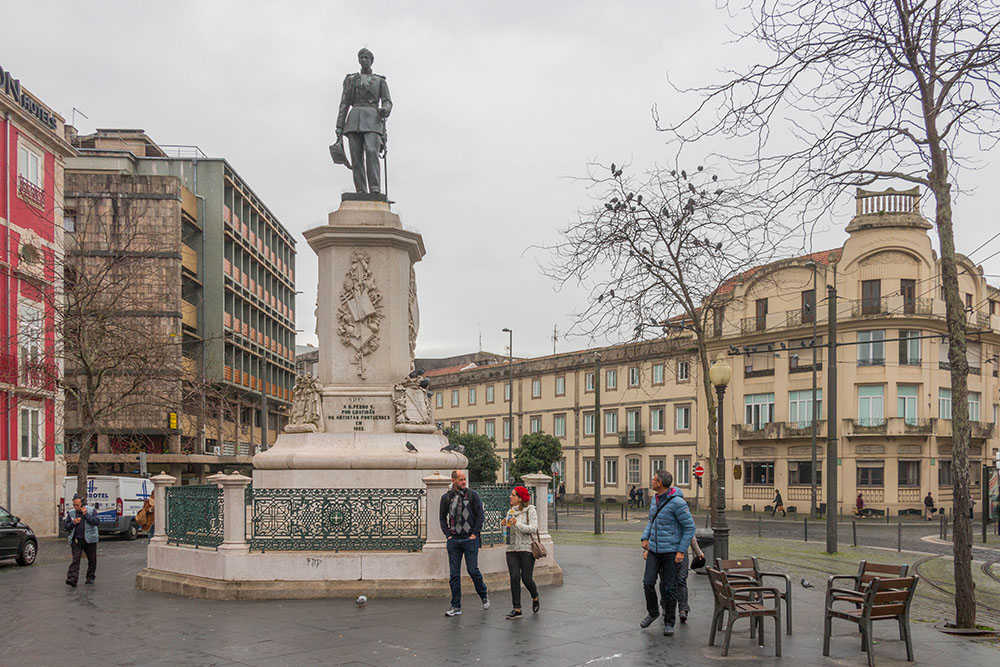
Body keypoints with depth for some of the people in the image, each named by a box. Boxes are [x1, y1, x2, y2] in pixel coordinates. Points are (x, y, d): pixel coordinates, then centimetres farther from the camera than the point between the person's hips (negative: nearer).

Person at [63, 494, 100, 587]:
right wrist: (73, 523, -11)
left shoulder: (90, 511, -1)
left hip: (89, 540, -1)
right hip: (76, 540, 1)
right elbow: (65, 526, 9)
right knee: (75, 560, -11)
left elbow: (97, 522, -12)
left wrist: (86, 515, -17)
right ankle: (72, 579, -18)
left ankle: (90, 577, 24)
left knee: (92, 559, 9)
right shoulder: (71, 513, 7)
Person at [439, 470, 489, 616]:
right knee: (454, 574, 2)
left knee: (473, 570, -1)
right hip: (454, 541, 2)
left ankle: (484, 595, 25)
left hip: (470, 540, -2)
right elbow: (443, 517, 13)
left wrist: (475, 533, -6)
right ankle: (456, 606, 9)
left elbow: (479, 514, 0)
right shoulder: (446, 497, 5)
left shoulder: (472, 495, 0)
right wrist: (448, 534, 2)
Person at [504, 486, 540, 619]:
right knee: (514, 577, -7)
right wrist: (505, 525, 6)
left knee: (526, 578, -5)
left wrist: (517, 524, -21)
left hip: (526, 549, -5)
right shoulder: (511, 511, 14)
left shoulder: (530, 510, -4)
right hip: (512, 549, 5)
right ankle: (517, 609, -3)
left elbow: (533, 529, -14)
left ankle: (535, 598, 27)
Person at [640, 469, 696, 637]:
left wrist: (682, 551, -15)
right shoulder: (655, 499, 7)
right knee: (648, 583, -1)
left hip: (671, 552, -6)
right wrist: (645, 538, 8)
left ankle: (669, 623, 15)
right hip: (654, 550, 6)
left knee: (669, 588, 1)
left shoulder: (677, 502, -16)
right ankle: (652, 612, 23)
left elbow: (689, 527, -12)